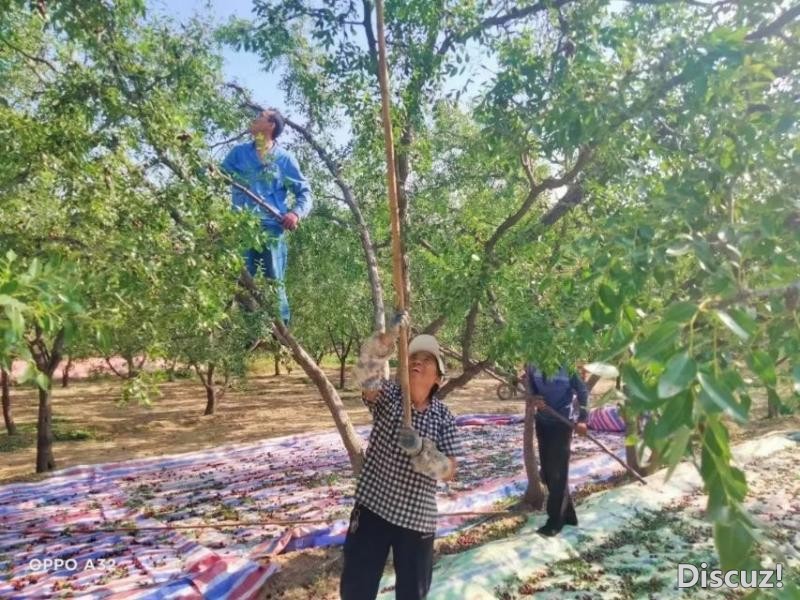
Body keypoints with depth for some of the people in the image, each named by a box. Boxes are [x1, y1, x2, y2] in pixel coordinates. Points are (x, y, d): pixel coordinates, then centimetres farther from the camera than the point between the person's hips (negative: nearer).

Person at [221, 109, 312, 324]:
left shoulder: (284, 158, 9)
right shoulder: (239, 153, 18)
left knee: (274, 284, -2)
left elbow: (304, 191, 8)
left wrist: (296, 213, -9)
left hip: (272, 228, -2)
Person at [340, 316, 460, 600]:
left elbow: (449, 471, -10)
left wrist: (419, 449, -28)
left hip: (417, 518, 1)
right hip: (372, 507, 0)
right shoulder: (388, 396, -6)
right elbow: (366, 375, -29)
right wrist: (390, 333, -43)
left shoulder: (444, 418, -5)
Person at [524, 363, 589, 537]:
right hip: (542, 422, 5)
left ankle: (555, 521, 10)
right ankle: (568, 515, 27)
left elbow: (582, 392, -10)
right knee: (547, 473, 12)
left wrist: (582, 418, -20)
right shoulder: (533, 365, -3)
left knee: (558, 473, -1)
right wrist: (534, 399, -15)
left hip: (563, 423, -5)